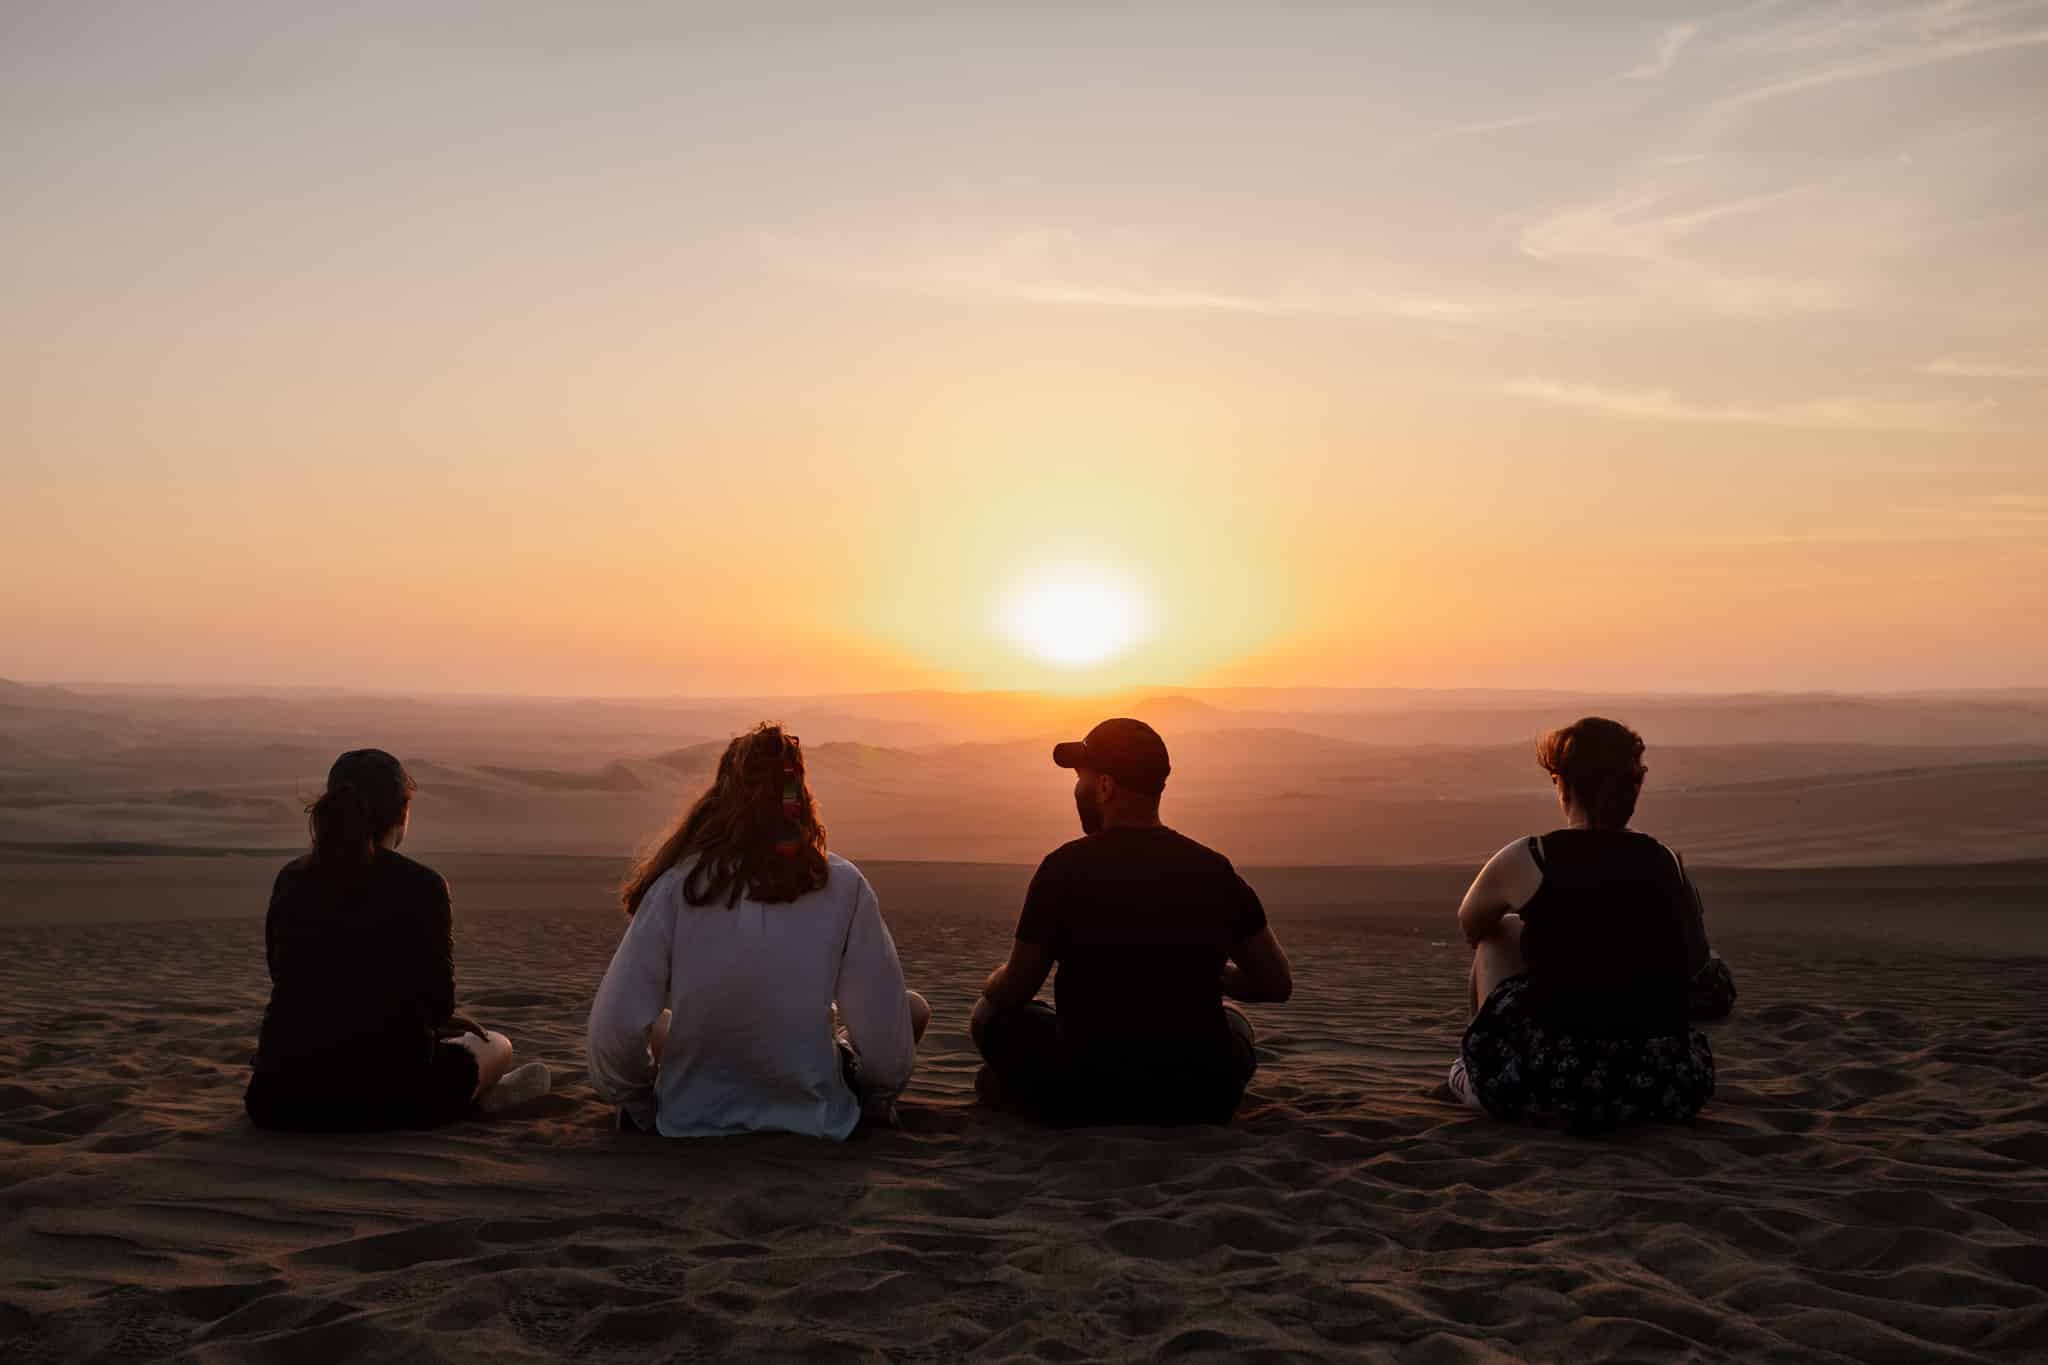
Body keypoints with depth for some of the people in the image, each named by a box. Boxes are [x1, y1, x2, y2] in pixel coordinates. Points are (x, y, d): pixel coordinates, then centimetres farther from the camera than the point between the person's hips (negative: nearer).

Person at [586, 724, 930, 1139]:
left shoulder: (679, 884, -11)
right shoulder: (842, 887, -12)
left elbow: (615, 1025, -11)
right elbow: (885, 1030, -10)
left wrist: (639, 1105, 7)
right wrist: (878, 1103, 10)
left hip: (690, 1122, 2)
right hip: (813, 1122, -2)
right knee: (913, 1009, 19)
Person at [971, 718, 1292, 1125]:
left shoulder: (1064, 867, -10)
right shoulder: (1215, 871, -1)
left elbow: (1011, 993, -1)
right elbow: (1278, 984, 8)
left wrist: (996, 980, 24)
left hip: (1084, 1100, -3)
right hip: (1201, 1101, 3)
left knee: (992, 1012, 22)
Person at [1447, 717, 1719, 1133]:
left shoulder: (1526, 859, -2)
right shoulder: (1666, 862, 7)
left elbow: (1470, 925, 20)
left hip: (1551, 1085, -3)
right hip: (1668, 1088, 3)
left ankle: (1476, 1075, 36)